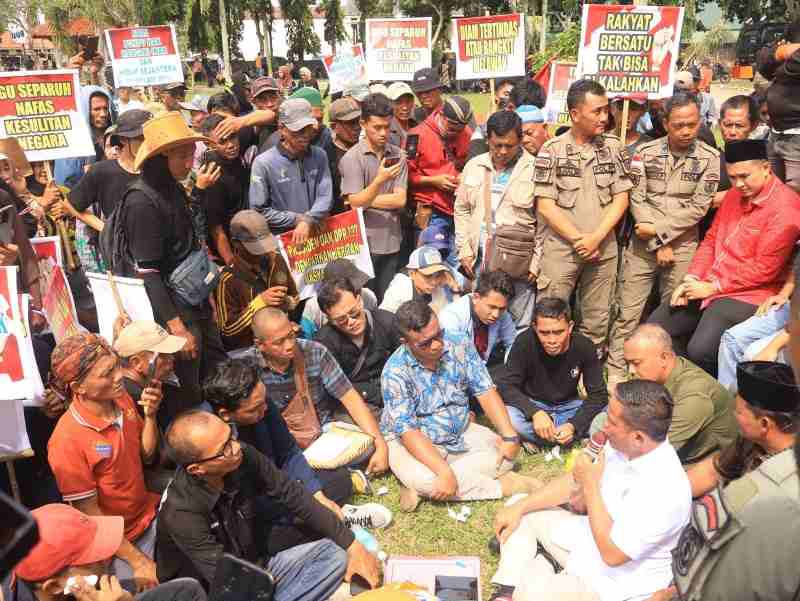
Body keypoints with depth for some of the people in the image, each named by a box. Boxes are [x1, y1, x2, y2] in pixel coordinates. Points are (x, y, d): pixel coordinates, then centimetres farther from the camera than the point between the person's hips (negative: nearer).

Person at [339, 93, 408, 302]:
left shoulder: (398, 156, 3)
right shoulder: (352, 158, -7)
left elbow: (400, 200, -3)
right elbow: (355, 202, -14)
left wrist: (366, 200, -10)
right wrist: (380, 180, -28)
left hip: (391, 242, 4)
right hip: (364, 243, -3)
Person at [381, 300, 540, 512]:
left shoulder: (460, 346, -9)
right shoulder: (395, 372, -23)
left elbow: (485, 391, -7)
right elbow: (408, 431, -26)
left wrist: (510, 436, -18)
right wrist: (445, 472, -36)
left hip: (460, 434, 5)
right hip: (412, 441, -5)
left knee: (506, 454, -13)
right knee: (419, 477, -34)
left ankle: (421, 490, -18)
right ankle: (501, 485, -15)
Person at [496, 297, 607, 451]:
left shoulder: (584, 347, -18)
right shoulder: (525, 342, -24)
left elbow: (598, 394, -14)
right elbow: (505, 385, -23)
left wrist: (573, 424, -29)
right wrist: (535, 412, -38)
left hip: (568, 406, 2)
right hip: (532, 404, -2)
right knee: (507, 416, -34)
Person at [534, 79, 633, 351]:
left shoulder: (613, 147, 5)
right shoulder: (552, 150, -4)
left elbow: (621, 198, 4)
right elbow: (545, 205, -6)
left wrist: (596, 238, -9)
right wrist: (579, 239, -9)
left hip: (603, 249, 3)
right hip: (561, 249, -2)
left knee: (596, 321, 10)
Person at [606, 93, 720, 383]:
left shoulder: (710, 158, -1)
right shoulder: (646, 152, 0)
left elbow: (698, 207, -6)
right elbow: (637, 201, -4)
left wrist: (658, 229, -12)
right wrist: (658, 245, -9)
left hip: (683, 247, 0)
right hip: (643, 244, 0)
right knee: (627, 313, 1)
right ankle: (615, 371, 10)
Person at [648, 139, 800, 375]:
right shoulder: (735, 194, 11)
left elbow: (763, 269, -17)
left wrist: (712, 287, -14)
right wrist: (691, 280, 0)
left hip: (747, 296, -8)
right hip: (706, 287, 8)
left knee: (700, 350, -28)